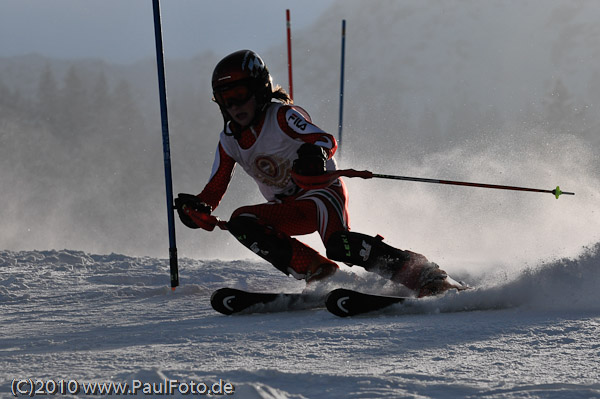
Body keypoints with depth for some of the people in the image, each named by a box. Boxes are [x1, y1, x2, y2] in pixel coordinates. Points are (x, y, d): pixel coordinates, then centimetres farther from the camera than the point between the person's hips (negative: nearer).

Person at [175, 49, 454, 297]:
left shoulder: (281, 115, -16)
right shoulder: (230, 139, 2)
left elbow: (327, 141, -29)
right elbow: (214, 190, 8)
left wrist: (315, 154, -54)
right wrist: (198, 208, -15)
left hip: (323, 192, -7)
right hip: (289, 208, 7)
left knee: (339, 246, -36)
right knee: (241, 222, -21)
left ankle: (417, 271, -26)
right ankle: (318, 272, -18)